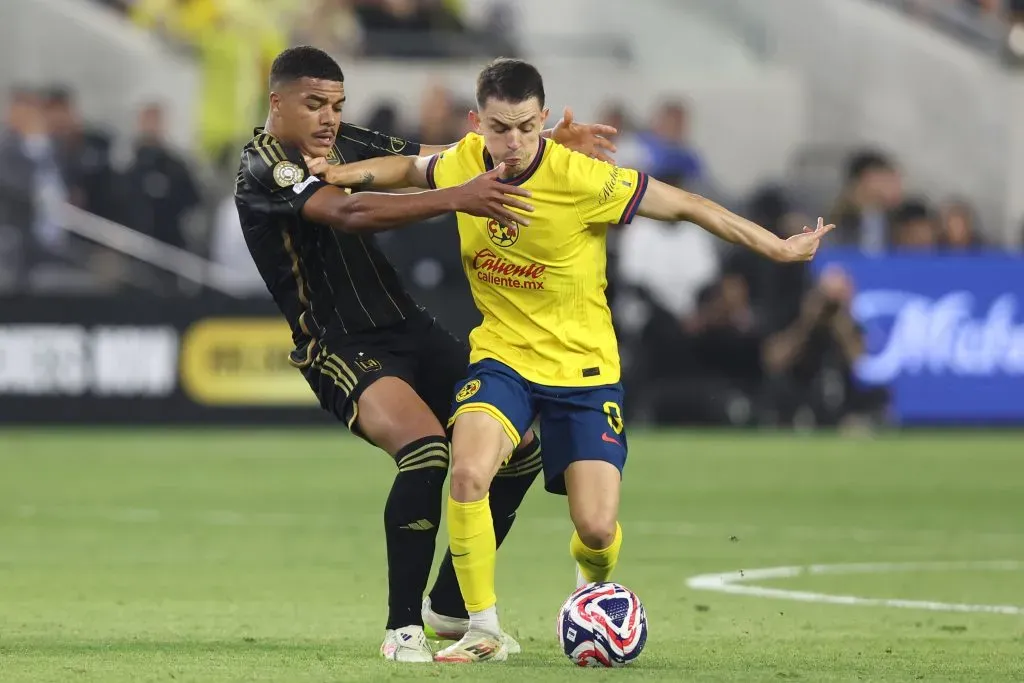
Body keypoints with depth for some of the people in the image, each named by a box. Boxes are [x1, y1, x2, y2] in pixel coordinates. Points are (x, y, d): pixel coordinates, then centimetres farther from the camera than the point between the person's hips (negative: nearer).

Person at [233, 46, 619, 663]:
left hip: (409, 328, 8)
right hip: (342, 350, -8)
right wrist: (457, 199, -41)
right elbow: (347, 213, -31)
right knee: (426, 447, -32)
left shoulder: (346, 144, 10)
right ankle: (403, 629, -21)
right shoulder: (263, 168, -14)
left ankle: (450, 605, 21)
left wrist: (549, 144, -5)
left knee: (519, 448, 5)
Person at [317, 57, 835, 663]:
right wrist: (345, 174, 2)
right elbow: (413, 170, 18)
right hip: (502, 356, 3)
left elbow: (687, 206, -12)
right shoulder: (463, 164, -8)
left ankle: (592, 582, 31)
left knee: (598, 529, -10)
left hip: (583, 367, -2)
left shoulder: (582, 179, -22)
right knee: (468, 472, -27)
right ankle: (483, 630, -11)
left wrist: (779, 249, -7)